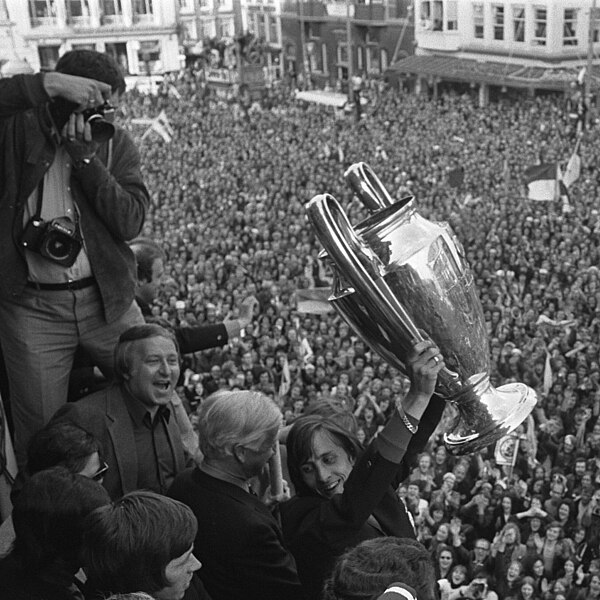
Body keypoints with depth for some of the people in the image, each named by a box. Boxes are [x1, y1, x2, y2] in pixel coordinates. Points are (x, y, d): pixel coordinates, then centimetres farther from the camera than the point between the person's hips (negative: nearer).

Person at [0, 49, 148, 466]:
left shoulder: (116, 142, 3)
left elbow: (131, 223, -9)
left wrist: (86, 156, -16)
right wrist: (48, 84, -29)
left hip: (108, 301, 3)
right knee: (41, 435, 7)